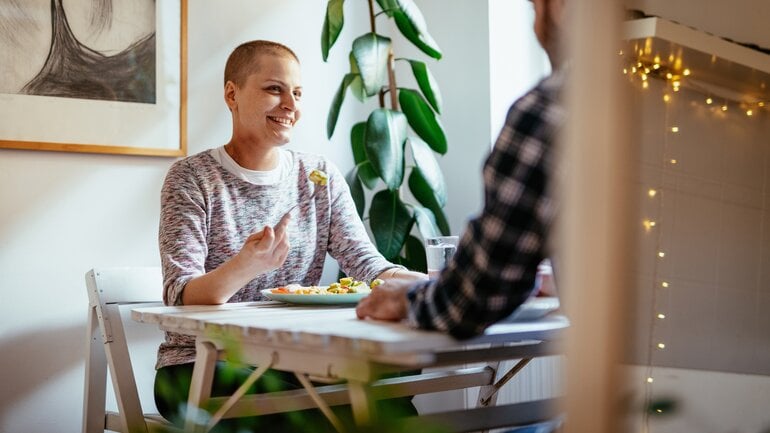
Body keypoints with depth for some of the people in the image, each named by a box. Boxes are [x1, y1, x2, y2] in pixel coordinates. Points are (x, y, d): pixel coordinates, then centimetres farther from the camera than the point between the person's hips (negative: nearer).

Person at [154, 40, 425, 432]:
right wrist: (244, 267, -36)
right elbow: (181, 297, -14)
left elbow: (369, 266, -2)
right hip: (203, 365, -3)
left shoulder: (320, 176, 8)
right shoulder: (192, 178, -4)